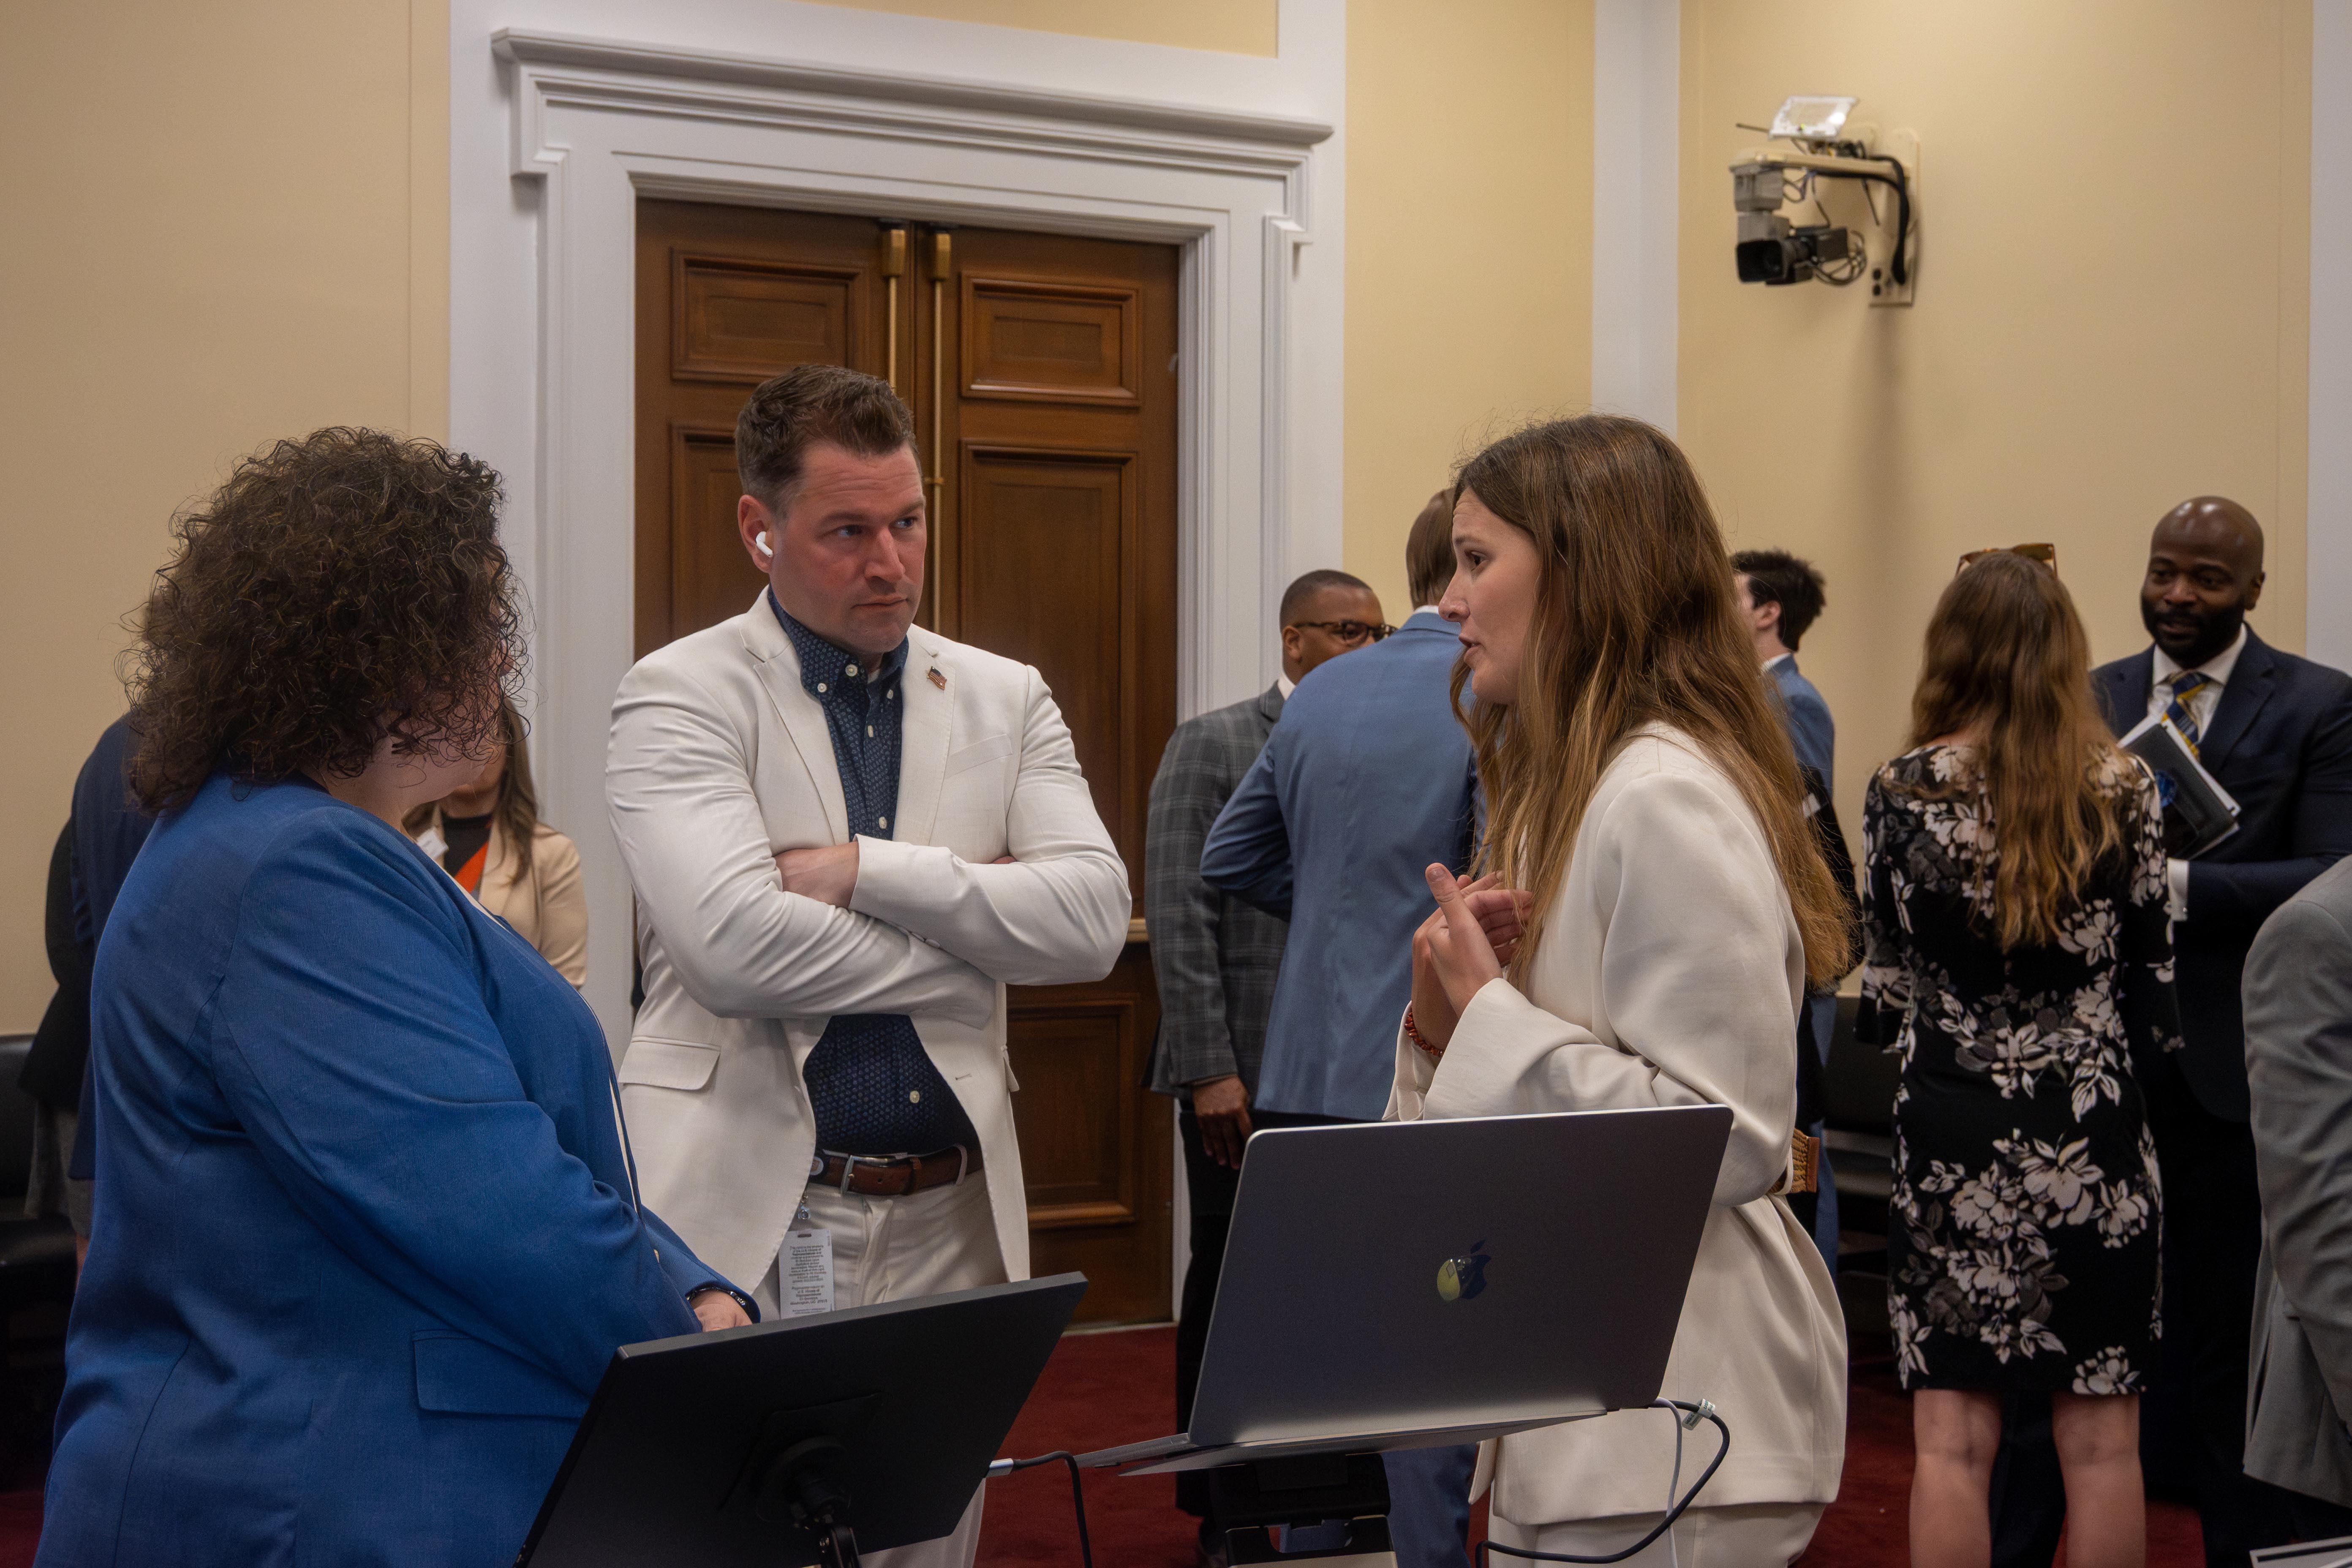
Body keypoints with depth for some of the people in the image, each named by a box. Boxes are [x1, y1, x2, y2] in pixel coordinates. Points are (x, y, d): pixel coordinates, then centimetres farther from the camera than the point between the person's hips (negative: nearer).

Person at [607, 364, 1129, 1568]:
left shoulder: (1004, 700, 9)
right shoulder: (682, 694, -3)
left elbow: (1093, 918, -5)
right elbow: (731, 945, -19)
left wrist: (862, 870, -14)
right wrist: (975, 935, -8)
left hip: (949, 1226, 4)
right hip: (748, 1222, -4)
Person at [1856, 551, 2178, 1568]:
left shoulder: (1905, 793, -5)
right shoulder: (2123, 791, -3)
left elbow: (1882, 992, 0)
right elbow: (2152, 986, 1)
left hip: (1951, 1140, -1)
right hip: (2093, 1138, 1)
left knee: (1952, 1437, 5)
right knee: (2101, 1438, 9)